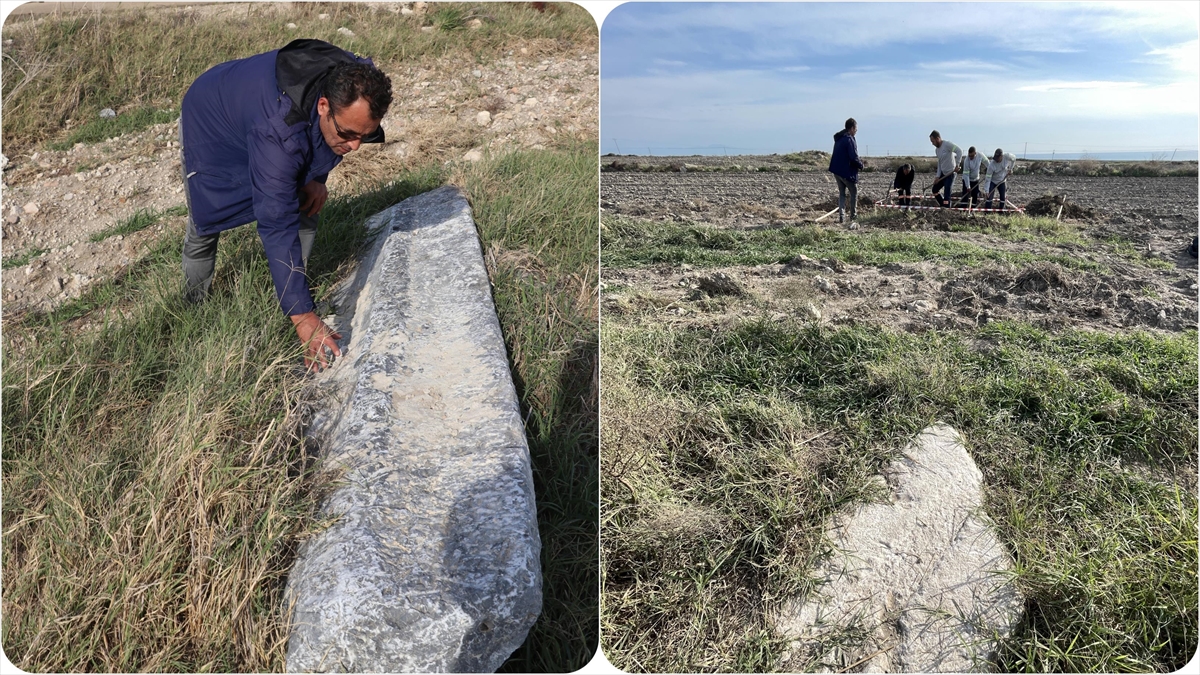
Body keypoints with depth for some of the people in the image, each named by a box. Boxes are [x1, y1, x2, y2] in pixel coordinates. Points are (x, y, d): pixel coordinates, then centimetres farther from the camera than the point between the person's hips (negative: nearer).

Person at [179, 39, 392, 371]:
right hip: (210, 121, -5)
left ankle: (289, 298, 10)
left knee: (303, 214, -5)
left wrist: (317, 176, -17)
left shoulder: (355, 86, -31)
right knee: (206, 226, 3)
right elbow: (277, 226, -48)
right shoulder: (278, 133, -49)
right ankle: (195, 306, 28)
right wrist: (302, 316, -49)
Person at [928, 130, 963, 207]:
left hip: (950, 174, -10)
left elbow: (959, 150, -27)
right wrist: (937, 176, 6)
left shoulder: (947, 144, -17)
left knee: (947, 195, -12)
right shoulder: (937, 149, 10)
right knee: (934, 190, 17)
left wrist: (957, 165, -30)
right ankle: (944, 206, 28)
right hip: (943, 173, 10)